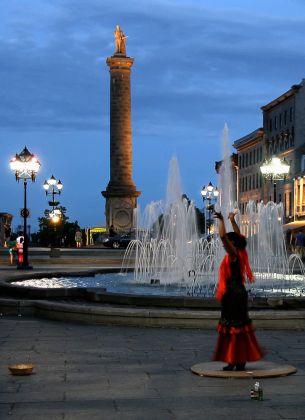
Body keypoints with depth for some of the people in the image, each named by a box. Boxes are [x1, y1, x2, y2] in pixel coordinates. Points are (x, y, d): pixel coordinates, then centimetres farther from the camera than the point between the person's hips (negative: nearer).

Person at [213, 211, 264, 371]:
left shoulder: (233, 255, -15)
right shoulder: (238, 254, 8)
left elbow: (223, 236, -25)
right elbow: (238, 236, 24)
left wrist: (221, 220, -16)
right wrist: (232, 220, 28)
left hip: (233, 294, -9)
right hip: (237, 293, 9)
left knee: (234, 327, -6)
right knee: (238, 327, 13)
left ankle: (236, 361, -4)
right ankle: (240, 360, 19)